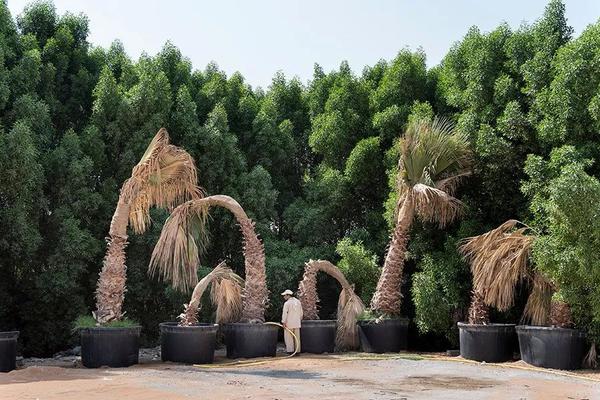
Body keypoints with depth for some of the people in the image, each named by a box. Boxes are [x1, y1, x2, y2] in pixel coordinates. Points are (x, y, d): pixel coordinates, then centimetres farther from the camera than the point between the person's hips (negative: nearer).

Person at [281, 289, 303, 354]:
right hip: (297, 323, 6)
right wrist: (300, 319, 23)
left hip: (289, 323, -6)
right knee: (297, 337, 10)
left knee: (288, 337, 1)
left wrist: (283, 322, -11)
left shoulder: (287, 303, -11)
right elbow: (301, 313, 14)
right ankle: (297, 351, 13)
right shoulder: (298, 302, 9)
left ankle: (290, 350, -1)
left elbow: (285, 313, -15)